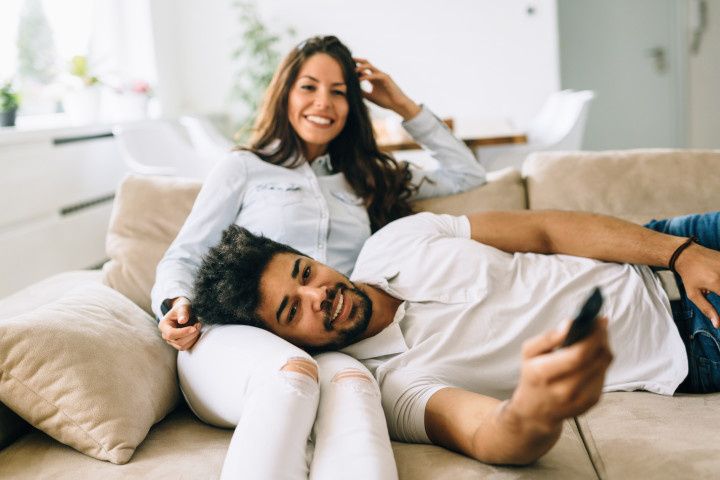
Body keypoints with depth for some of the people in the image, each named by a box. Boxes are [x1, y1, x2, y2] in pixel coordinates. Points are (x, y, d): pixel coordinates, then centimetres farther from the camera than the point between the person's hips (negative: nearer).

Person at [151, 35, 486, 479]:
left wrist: (404, 105, 26)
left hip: (325, 348, 2)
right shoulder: (244, 169, 17)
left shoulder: (368, 178, 27)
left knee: (354, 382, -38)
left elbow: (468, 174, 31)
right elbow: (183, 257, 14)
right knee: (294, 372, -40)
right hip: (234, 340, -1)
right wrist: (176, 304, -9)